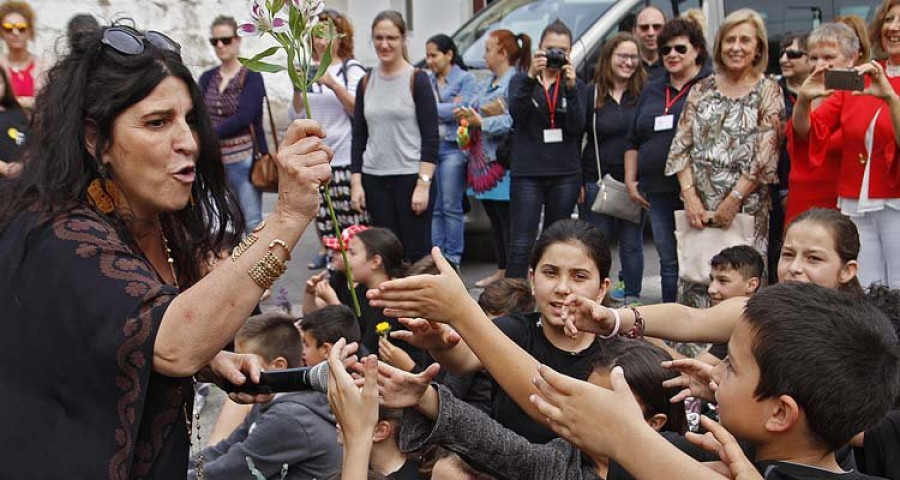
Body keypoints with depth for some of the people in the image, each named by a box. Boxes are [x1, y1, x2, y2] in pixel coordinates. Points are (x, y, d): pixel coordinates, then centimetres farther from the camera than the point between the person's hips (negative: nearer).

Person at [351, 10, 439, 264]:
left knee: (417, 253, -2)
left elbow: (430, 137, -7)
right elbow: (358, 137, 12)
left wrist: (423, 184, -14)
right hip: (374, 180, 4)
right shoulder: (366, 83, 9)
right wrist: (356, 182, 4)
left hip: (411, 177, -4)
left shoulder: (417, 80, -3)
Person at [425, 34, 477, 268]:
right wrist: (447, 108, -6)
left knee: (451, 206, -3)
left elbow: (463, 109, -9)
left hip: (452, 147, -4)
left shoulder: (466, 79, 3)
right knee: (433, 207, 3)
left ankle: (453, 257, 5)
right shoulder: (426, 80, 16)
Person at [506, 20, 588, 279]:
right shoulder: (521, 80, 9)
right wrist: (531, 77, -23)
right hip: (527, 173, -2)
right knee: (521, 245, -9)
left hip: (565, 174, 2)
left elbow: (577, 126, -5)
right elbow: (516, 113, -12)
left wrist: (570, 88, -16)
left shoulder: (575, 85, 11)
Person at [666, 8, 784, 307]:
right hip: (699, 206, 3)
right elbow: (681, 145, 5)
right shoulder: (702, 90, 10)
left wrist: (733, 201, -12)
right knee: (695, 279, 1)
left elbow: (765, 155, -6)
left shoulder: (768, 91, 2)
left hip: (746, 206, -2)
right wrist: (690, 196, -7)